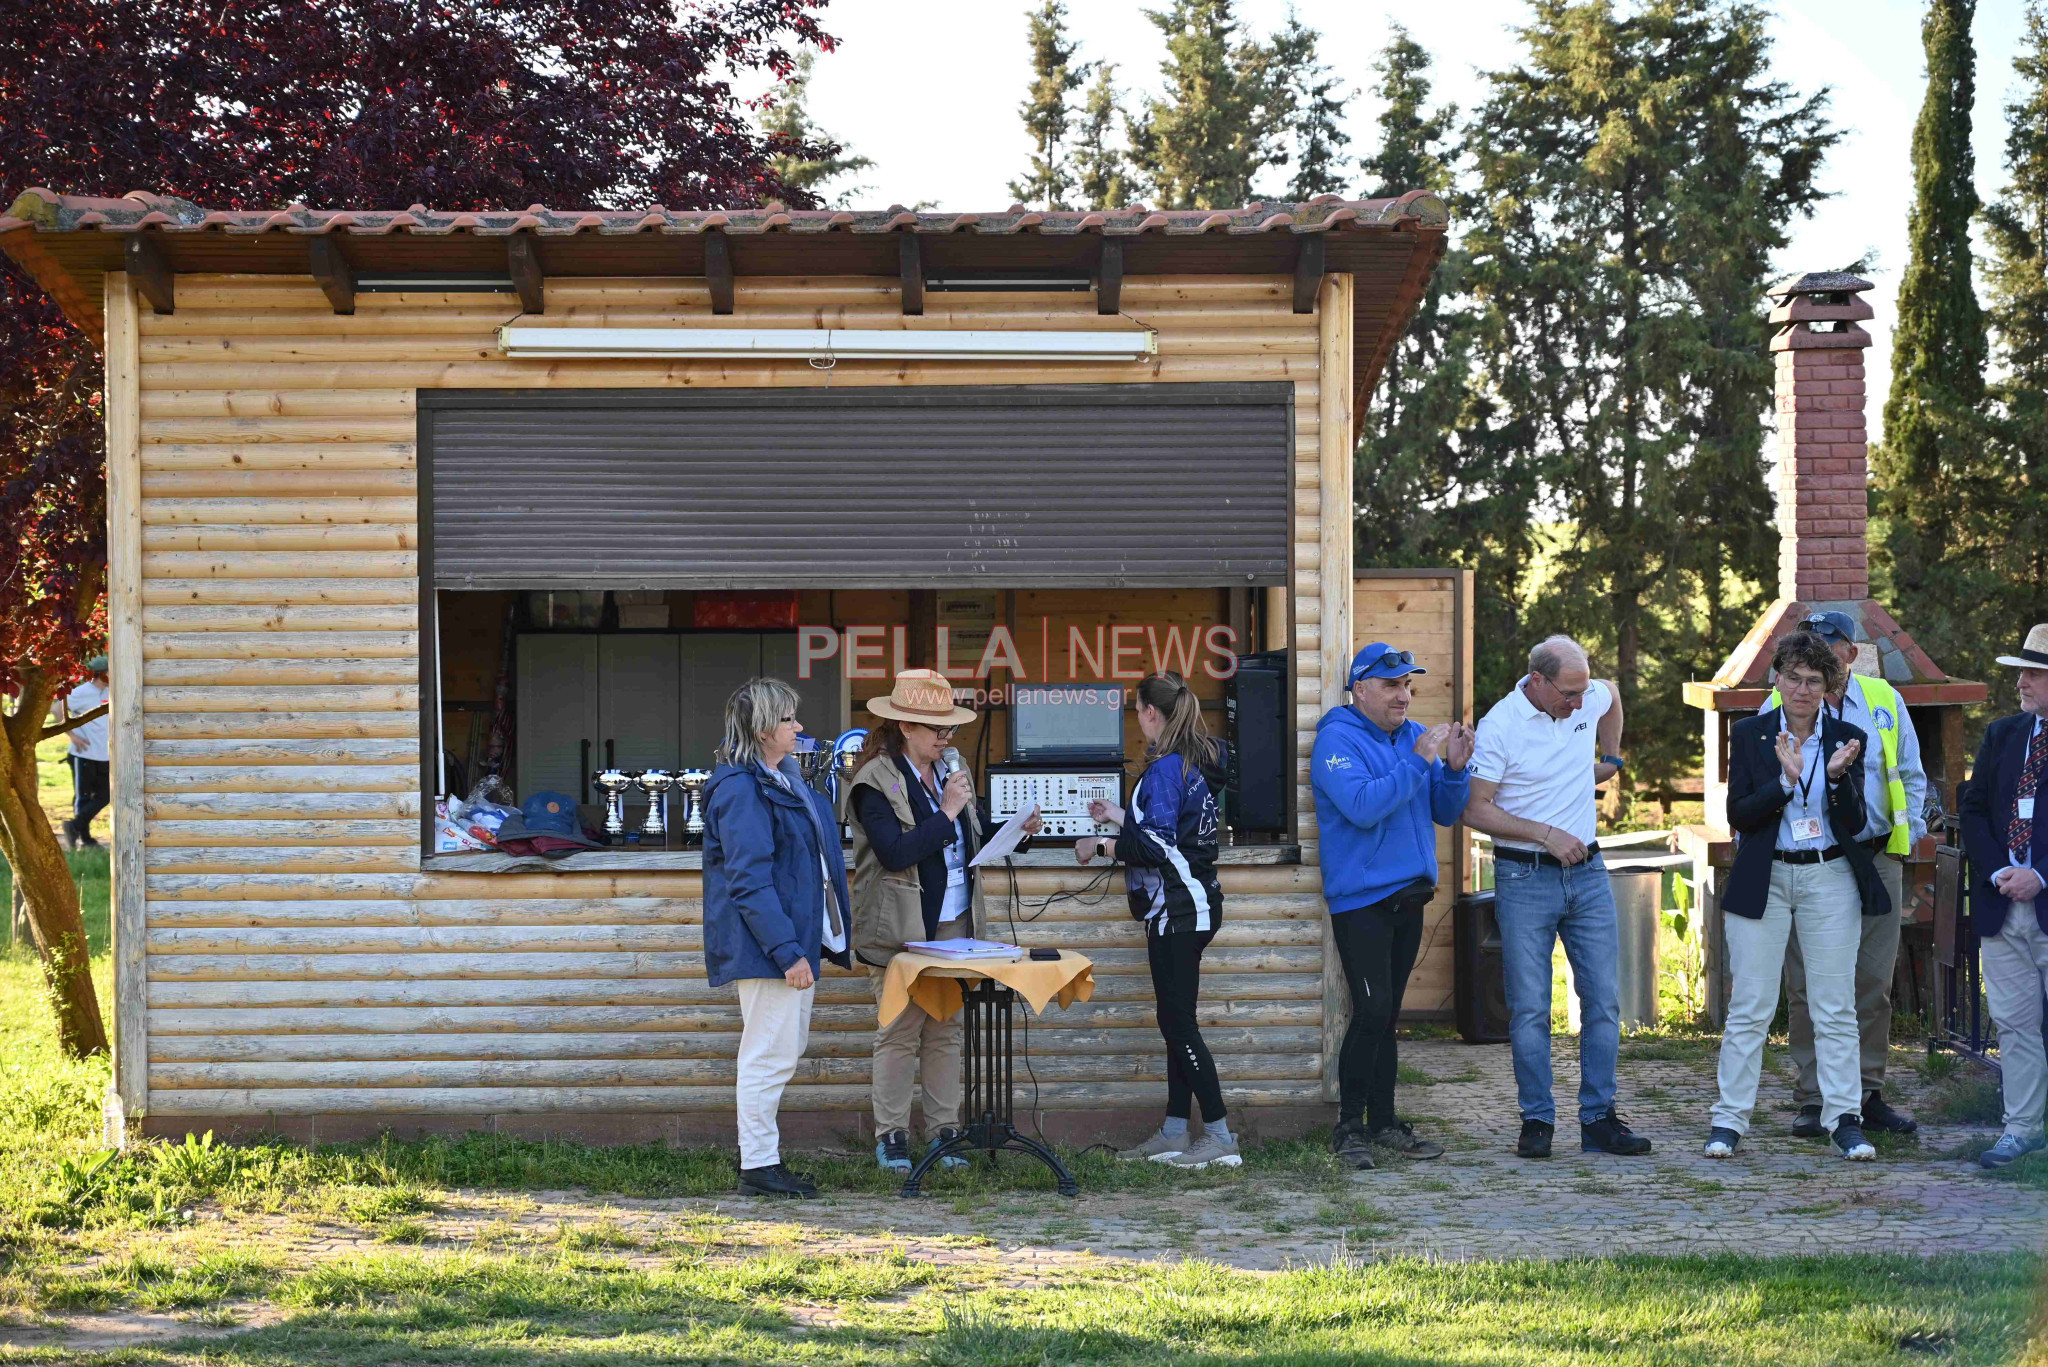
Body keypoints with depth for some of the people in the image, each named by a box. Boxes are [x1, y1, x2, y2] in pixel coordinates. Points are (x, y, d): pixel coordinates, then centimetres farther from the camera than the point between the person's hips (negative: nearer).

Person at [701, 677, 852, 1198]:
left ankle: (761, 1157, 22)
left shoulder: (783, 779, 16)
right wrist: (787, 951, -25)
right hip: (765, 941, -11)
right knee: (770, 1052, -6)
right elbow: (749, 879, -22)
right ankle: (758, 1165, 2)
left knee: (787, 1046, 15)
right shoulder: (741, 790, -17)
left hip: (795, 936, 11)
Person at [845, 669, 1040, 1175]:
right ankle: (891, 1137, 7)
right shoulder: (875, 781, -11)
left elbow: (969, 843, 21)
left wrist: (1016, 830, 5)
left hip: (954, 924, 7)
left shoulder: (950, 773, 13)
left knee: (948, 1031, 9)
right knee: (899, 1033, -1)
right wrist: (946, 812, -18)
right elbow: (895, 853, -21)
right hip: (901, 930, -7)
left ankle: (944, 1132, 16)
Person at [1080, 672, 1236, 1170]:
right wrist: (1120, 817, 30)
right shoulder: (1197, 763, 13)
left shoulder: (1165, 768, -17)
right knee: (1176, 1021, 12)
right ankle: (1175, 1133, 16)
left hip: (1176, 909, -10)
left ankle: (1220, 1136, -5)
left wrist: (1103, 846, -9)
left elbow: (1157, 845, -22)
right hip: (1192, 905, 10)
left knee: (1179, 1022, -6)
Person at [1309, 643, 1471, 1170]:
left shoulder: (1415, 736, 12)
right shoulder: (1338, 740, -10)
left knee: (1386, 1016, 12)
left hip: (1409, 896, 7)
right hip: (1361, 898, -7)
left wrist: (1455, 768, -7)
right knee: (1372, 1013, -12)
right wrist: (1419, 760, -25)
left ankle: (1383, 1120, 17)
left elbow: (1446, 813, 11)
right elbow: (1363, 806, -25)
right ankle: (1349, 1127, -4)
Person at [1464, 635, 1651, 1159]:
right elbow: (1477, 810, -12)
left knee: (1603, 1000, 3)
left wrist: (1611, 757, 30)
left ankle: (1599, 1119, 8)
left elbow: (1612, 691, 30)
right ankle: (1537, 1121, 6)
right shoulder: (1500, 726, -12)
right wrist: (1546, 834, -17)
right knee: (1530, 1008, -2)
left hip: (1588, 875, 5)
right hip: (1525, 879, -5)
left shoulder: (1591, 699, 3)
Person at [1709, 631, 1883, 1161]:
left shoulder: (1847, 737, 3)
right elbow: (1739, 815, -6)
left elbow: (1854, 824, -2)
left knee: (1835, 1008, 2)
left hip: (1829, 879, 1)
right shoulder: (1750, 734, 1)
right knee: (1748, 1008, 0)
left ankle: (1844, 1118, 8)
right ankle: (1730, 1118, 6)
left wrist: (1838, 776, -19)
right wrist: (1786, 780, -19)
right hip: (1763, 879, -1)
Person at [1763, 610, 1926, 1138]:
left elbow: (1911, 777, 18)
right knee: (1807, 987, -1)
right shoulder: (1779, 708, 1)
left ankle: (1867, 1095, 14)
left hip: (1876, 860, 2)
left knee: (1873, 984, 5)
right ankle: (1813, 1101, 6)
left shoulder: (1885, 701, 8)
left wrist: (1906, 836, 7)